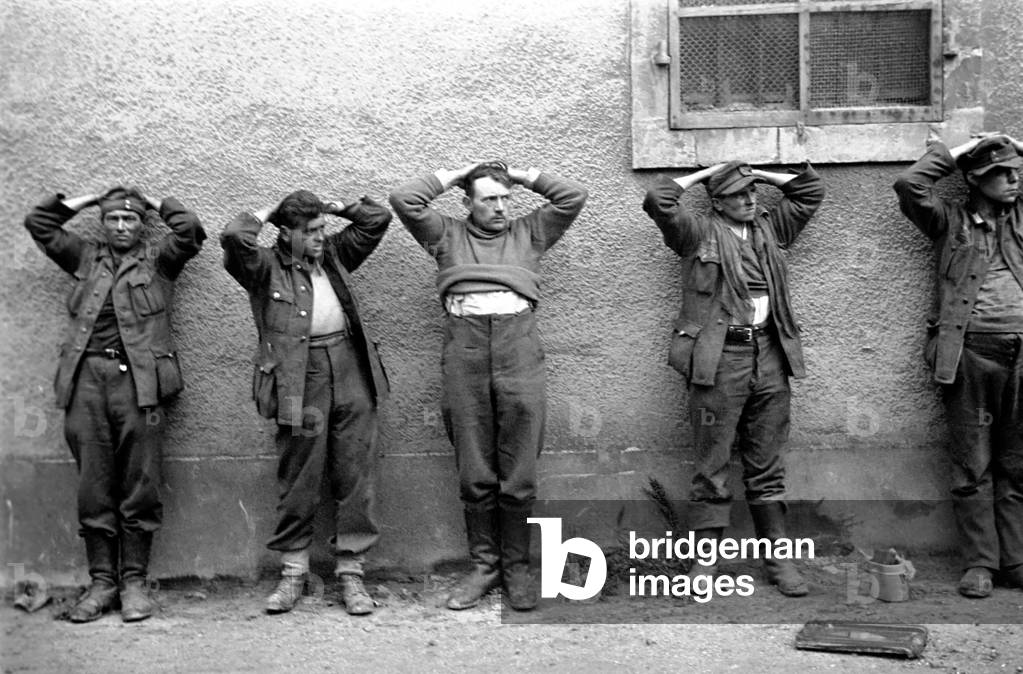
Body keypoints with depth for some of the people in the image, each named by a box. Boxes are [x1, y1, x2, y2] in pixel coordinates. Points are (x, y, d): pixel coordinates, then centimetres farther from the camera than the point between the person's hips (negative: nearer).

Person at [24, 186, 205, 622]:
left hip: (137, 378, -2)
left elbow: (190, 230, -2)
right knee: (93, 486, 3)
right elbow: (38, 223, 20)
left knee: (139, 486, -3)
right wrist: (87, 199, 23)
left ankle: (134, 581, 5)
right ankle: (101, 581, 9)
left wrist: (156, 202, 14)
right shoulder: (85, 258, 21)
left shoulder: (157, 259, 14)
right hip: (86, 377, 3)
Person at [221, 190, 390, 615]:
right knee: (299, 480, 2)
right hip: (300, 377, -4)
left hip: (349, 368, 4)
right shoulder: (266, 266, 3)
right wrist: (265, 214, 1)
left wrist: (333, 206, 15)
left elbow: (377, 218, 20)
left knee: (355, 477, 3)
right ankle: (293, 572, 15)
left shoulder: (333, 253, 17)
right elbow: (234, 237, -16)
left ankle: (351, 572, 10)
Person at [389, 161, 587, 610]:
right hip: (464, 354, 0)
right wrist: (454, 175, 15)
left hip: (520, 354, 0)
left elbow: (573, 197, 14)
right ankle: (483, 565, 14)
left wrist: (523, 176, 18)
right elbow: (403, 200, 8)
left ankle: (517, 566, 10)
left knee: (519, 476, -1)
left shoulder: (528, 233, 20)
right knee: (474, 476, 3)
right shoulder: (448, 235, 18)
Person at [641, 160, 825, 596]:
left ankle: (778, 559, 15)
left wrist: (757, 173, 19)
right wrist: (702, 174, 5)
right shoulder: (698, 232, 4)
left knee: (766, 467, 10)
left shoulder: (771, 228, 19)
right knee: (712, 466, -1)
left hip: (769, 357, 5)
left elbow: (811, 190, 24)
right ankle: (705, 561, 6)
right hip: (719, 359, -4)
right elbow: (657, 201, -9)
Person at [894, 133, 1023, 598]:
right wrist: (955, 151, 4)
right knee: (973, 467, 1)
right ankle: (980, 563, 7)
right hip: (971, 353, -3)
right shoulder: (951, 220, 8)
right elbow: (909, 185, -5)